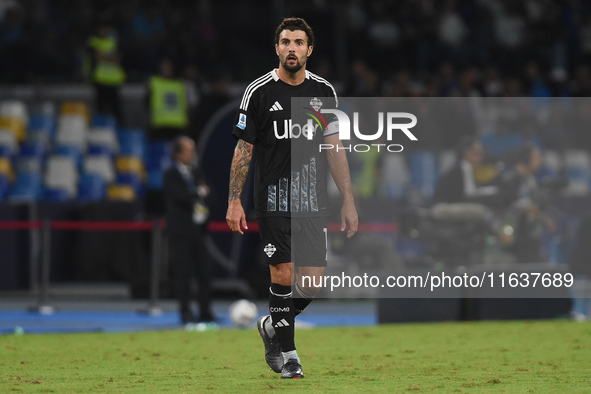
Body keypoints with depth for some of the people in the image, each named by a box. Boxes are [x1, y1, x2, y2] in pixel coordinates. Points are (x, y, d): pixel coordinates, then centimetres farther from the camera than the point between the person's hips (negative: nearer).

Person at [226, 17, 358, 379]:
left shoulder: (324, 91, 7)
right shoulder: (259, 92, -2)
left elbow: (335, 149, 9)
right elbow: (243, 149, 1)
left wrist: (349, 201, 5)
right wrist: (234, 202, -5)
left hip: (313, 201, 3)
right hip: (273, 200, -3)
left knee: (313, 282, -1)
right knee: (284, 275, -8)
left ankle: (272, 326, 26)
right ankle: (287, 353, 7)